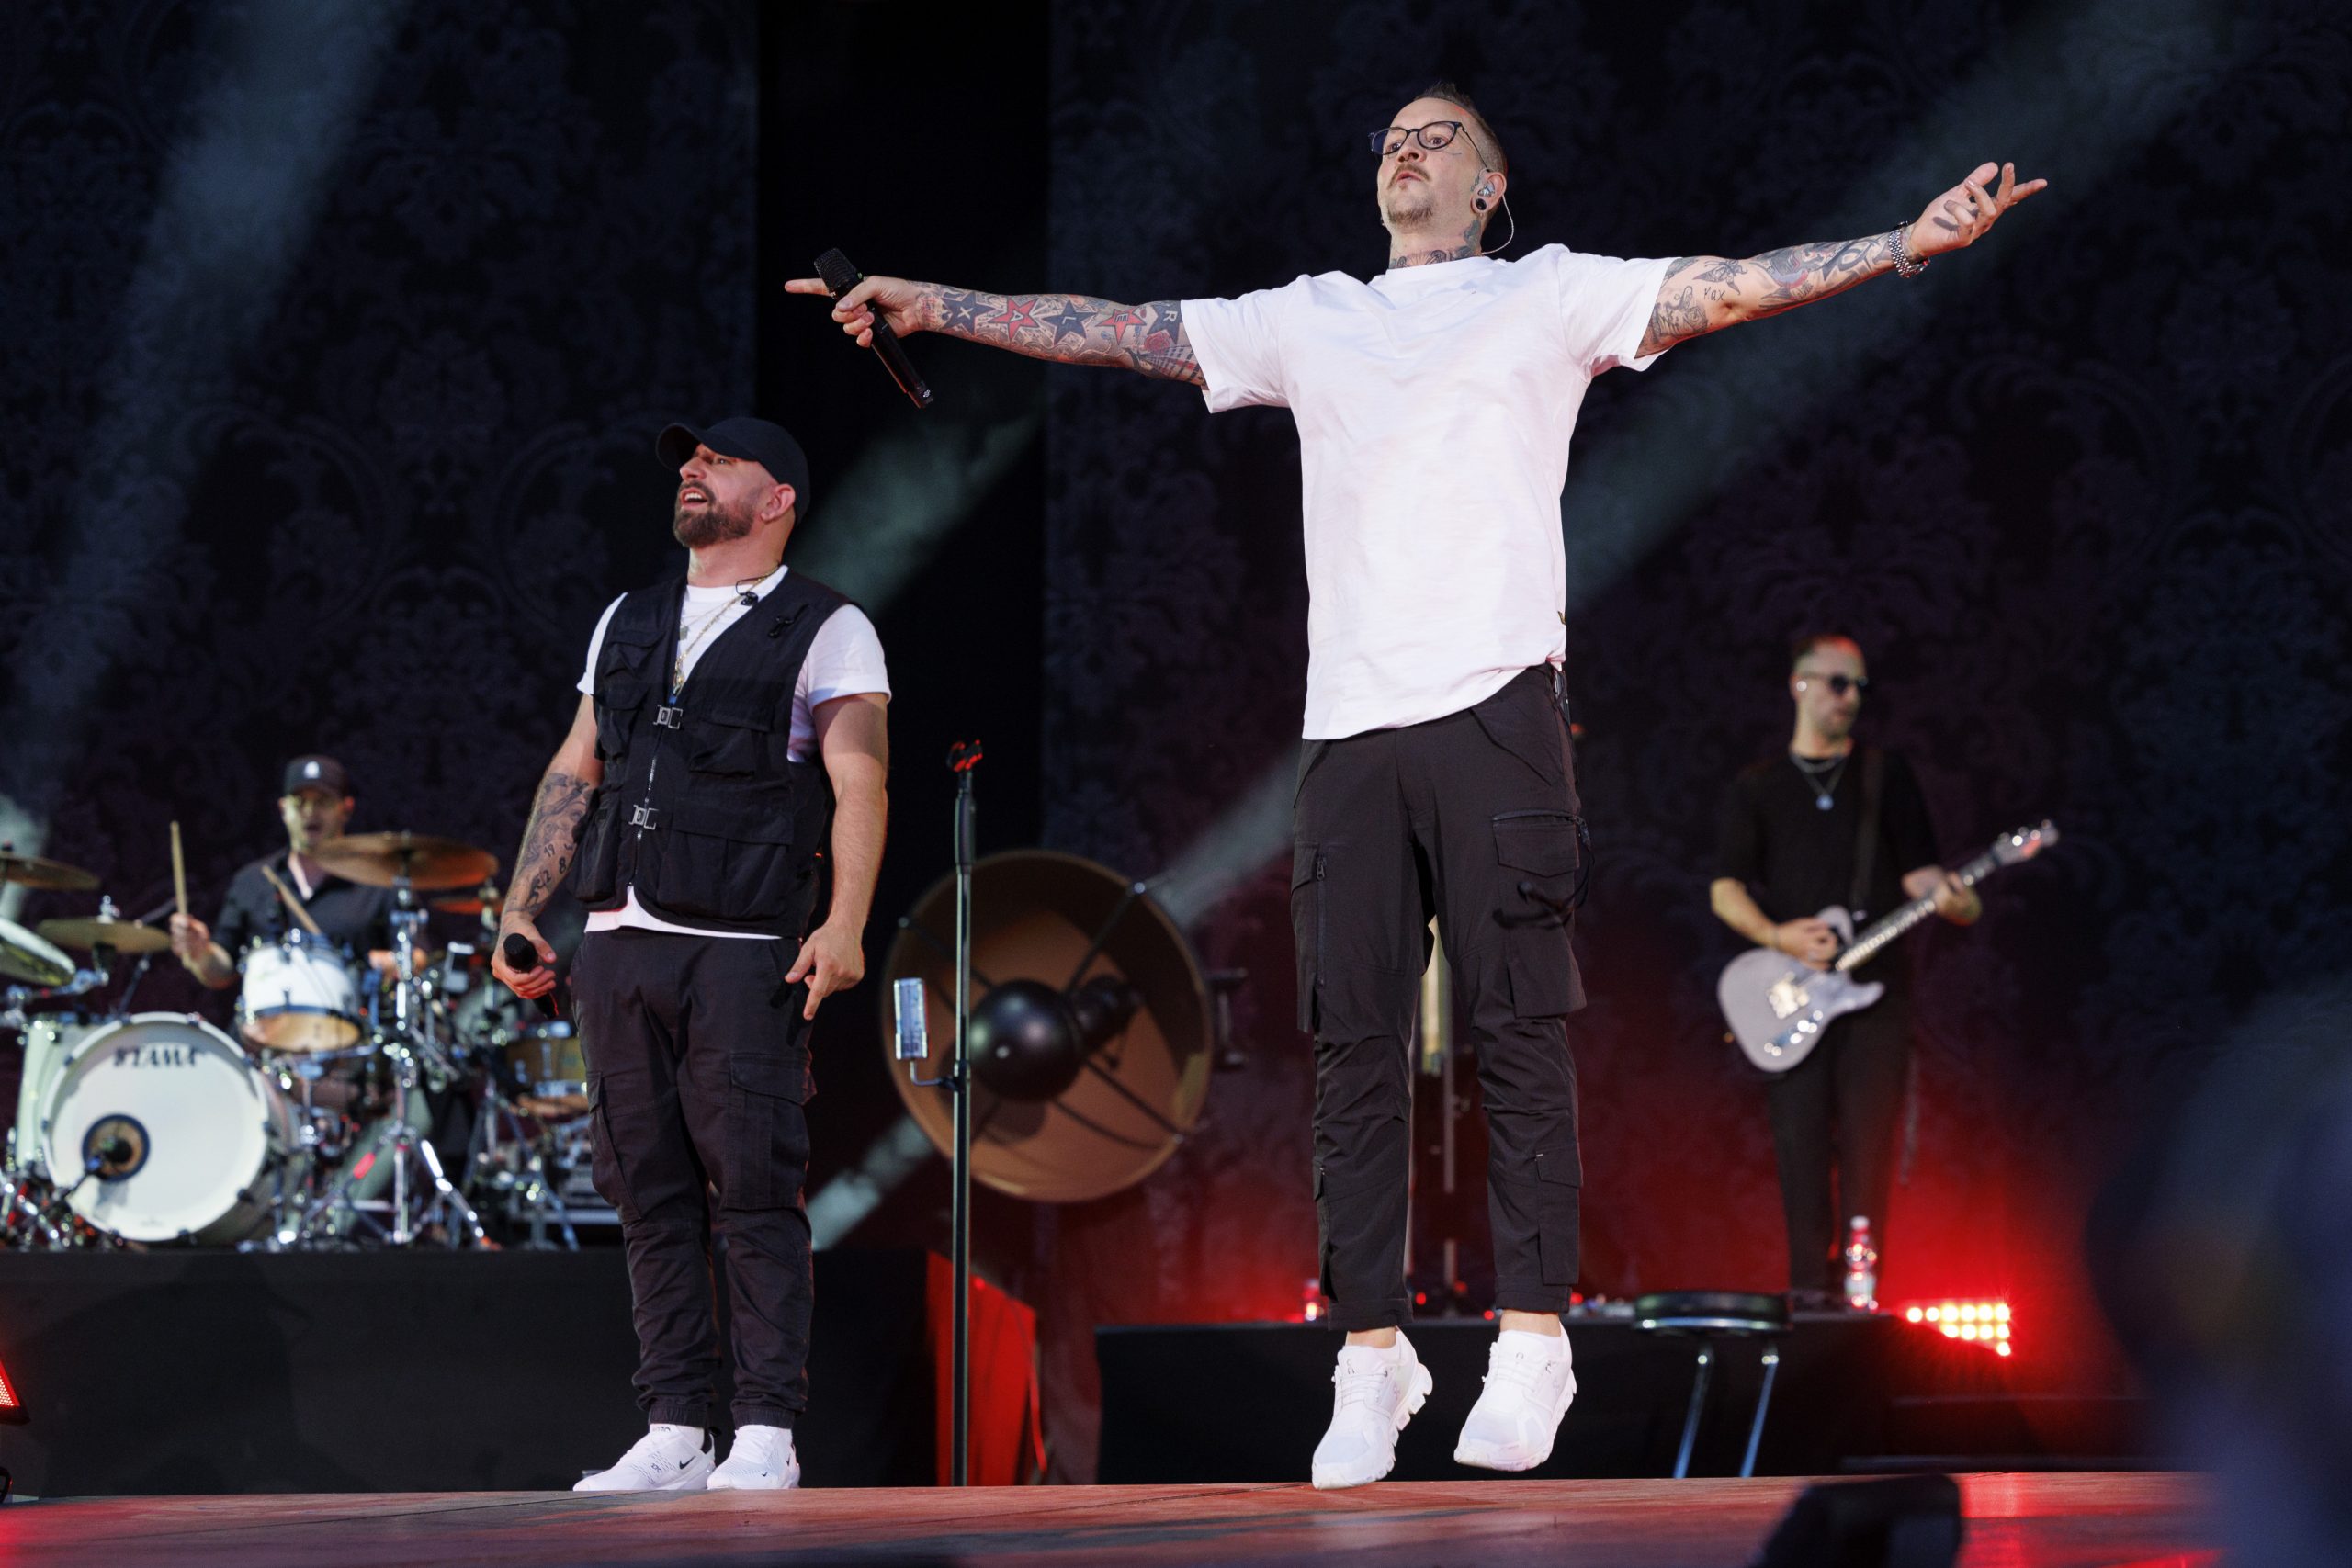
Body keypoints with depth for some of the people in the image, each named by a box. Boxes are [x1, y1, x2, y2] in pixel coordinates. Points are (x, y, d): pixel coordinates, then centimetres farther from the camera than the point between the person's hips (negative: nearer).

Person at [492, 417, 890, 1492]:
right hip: (617, 946, 5)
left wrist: (845, 925, -20)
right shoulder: (626, 623, 21)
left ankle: (767, 1434, -8)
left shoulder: (826, 629, 4)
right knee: (649, 1194, 3)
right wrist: (519, 910, 13)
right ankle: (673, 1434, 6)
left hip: (744, 952, -5)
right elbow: (574, 774, 22)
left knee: (756, 1190, -9)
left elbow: (859, 785, -7)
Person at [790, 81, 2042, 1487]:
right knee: (1356, 1043, 2)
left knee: (1521, 1029, -5)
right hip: (1347, 723, 4)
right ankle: (1372, 1351, 6)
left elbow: (1730, 286, 2)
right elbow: (1115, 330, 21)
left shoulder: (1549, 294, 11)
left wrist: (1918, 240, -8)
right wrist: (932, 305, 17)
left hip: (1494, 703, -3)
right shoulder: (1309, 319, 21)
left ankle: (1532, 1341, -2)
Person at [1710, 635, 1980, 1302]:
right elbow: (1725, 888, 5)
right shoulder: (1754, 789, 12)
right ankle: (1808, 1290, -2)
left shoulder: (1887, 776, 13)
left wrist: (1954, 900, -14)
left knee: (1867, 1146, -7)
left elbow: (1917, 870, 9)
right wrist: (1776, 936, -13)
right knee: (1802, 1146, -5)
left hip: (1874, 988, 0)